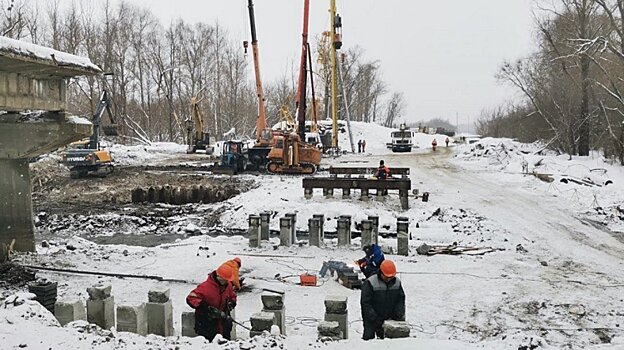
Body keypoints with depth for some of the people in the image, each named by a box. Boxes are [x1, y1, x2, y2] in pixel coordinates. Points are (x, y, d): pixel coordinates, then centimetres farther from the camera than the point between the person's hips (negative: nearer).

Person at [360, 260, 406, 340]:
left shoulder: (397, 282, 0)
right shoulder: (370, 283, -17)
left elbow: (401, 300, 9)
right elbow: (365, 303, -16)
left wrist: (399, 315, -5)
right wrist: (374, 319, -19)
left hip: (389, 320, 4)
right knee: (369, 337, -3)